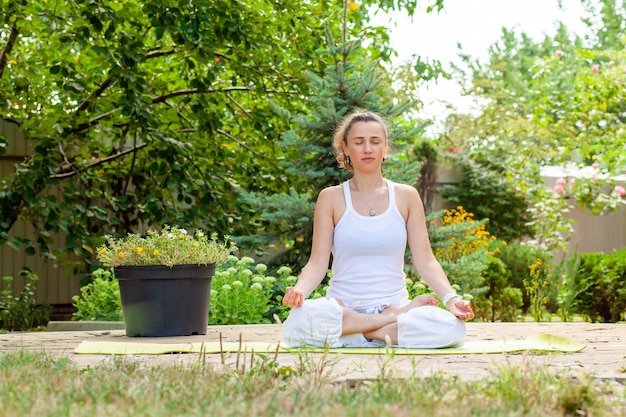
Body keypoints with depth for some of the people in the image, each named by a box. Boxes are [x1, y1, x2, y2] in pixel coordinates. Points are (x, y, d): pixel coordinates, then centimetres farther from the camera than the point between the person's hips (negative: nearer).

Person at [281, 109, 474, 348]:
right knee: (300, 322, -36)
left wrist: (451, 298, -14)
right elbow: (318, 262, -1)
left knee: (451, 327, -31)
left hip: (394, 304, 0)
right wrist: (299, 290, -23)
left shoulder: (406, 197, 8)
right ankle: (396, 319, -16)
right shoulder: (331, 198, 4)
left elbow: (425, 260, 4)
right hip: (342, 308, 0)